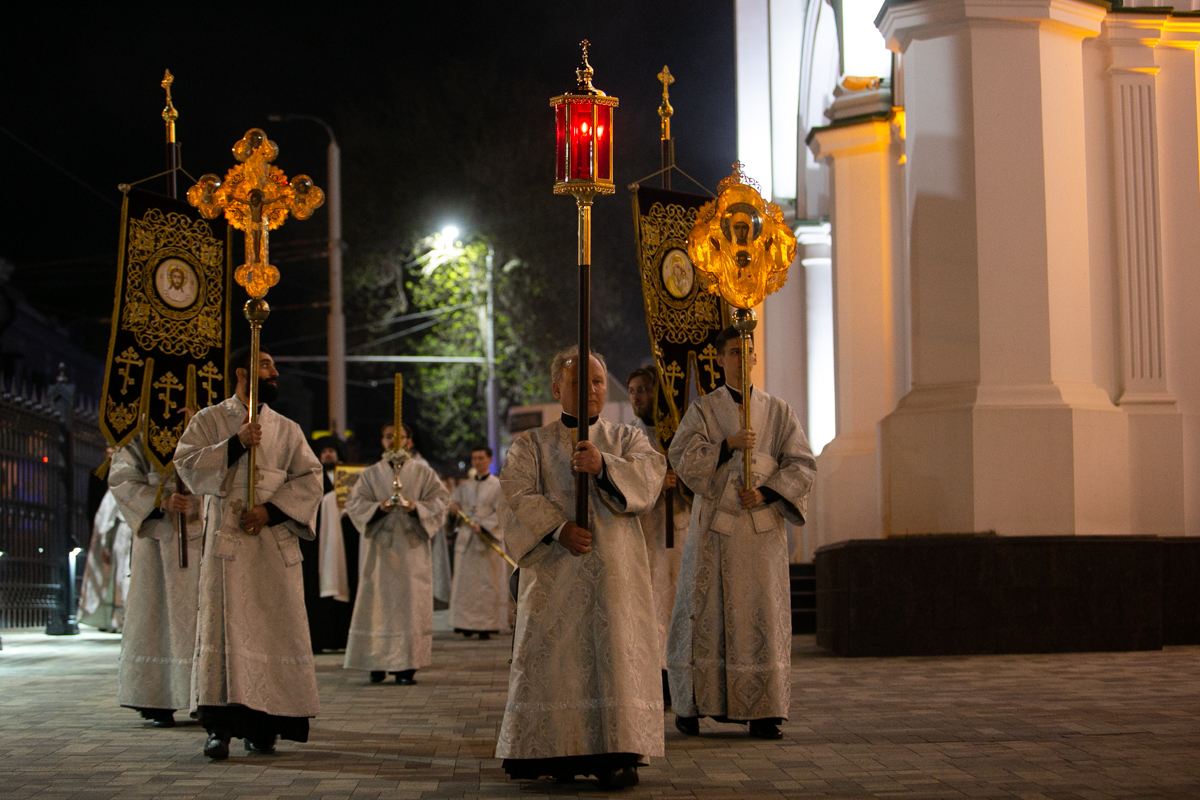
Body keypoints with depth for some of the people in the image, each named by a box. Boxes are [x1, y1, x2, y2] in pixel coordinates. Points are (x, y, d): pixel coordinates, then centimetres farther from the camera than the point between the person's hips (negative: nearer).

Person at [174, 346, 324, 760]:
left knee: (274, 628, -1)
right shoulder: (209, 421, 9)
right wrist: (235, 444, -13)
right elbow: (187, 465, -4)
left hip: (274, 541, 3)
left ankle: (263, 725, 5)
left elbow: (310, 479, 5)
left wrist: (271, 511, -9)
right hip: (226, 540, -2)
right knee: (223, 627, -8)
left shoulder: (288, 430, 15)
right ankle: (220, 725, -8)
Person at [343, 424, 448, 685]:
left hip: (412, 547, -1)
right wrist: (378, 507, -14)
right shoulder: (370, 474, 12)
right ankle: (377, 663, 1)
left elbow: (439, 500, 3)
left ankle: (406, 665, -6)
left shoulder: (423, 473, 9)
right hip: (380, 546, 1)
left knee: (411, 602, -6)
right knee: (378, 601, -3)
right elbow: (354, 502, 4)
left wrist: (416, 507, -15)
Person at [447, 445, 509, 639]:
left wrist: (483, 525, -18)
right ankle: (467, 624, 3)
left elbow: (500, 513, -4)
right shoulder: (465, 486, 16)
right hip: (466, 540, 4)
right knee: (466, 582, 0)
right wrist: (453, 507, -11)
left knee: (488, 583, -5)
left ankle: (487, 625, -4)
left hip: (488, 539, -4)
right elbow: (454, 505, 12)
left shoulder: (498, 485, 3)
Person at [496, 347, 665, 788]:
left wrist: (604, 465, -21)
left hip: (614, 567, 0)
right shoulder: (532, 445, 12)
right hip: (554, 568, 0)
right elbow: (517, 495, -3)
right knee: (553, 655, -5)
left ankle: (617, 753, -6)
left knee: (616, 650, -8)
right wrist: (558, 528, -18)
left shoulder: (627, 439, 15)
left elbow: (650, 475, -4)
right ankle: (556, 751, 4)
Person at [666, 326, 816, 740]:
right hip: (714, 527, -1)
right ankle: (692, 705, 7)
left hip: (762, 527, 1)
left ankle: (762, 711, 1)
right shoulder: (702, 410, 5)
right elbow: (683, 459, -7)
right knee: (705, 613, -1)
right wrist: (728, 444, -19)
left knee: (763, 616, -2)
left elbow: (802, 465, 3)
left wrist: (765, 493, -11)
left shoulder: (778, 411, 8)